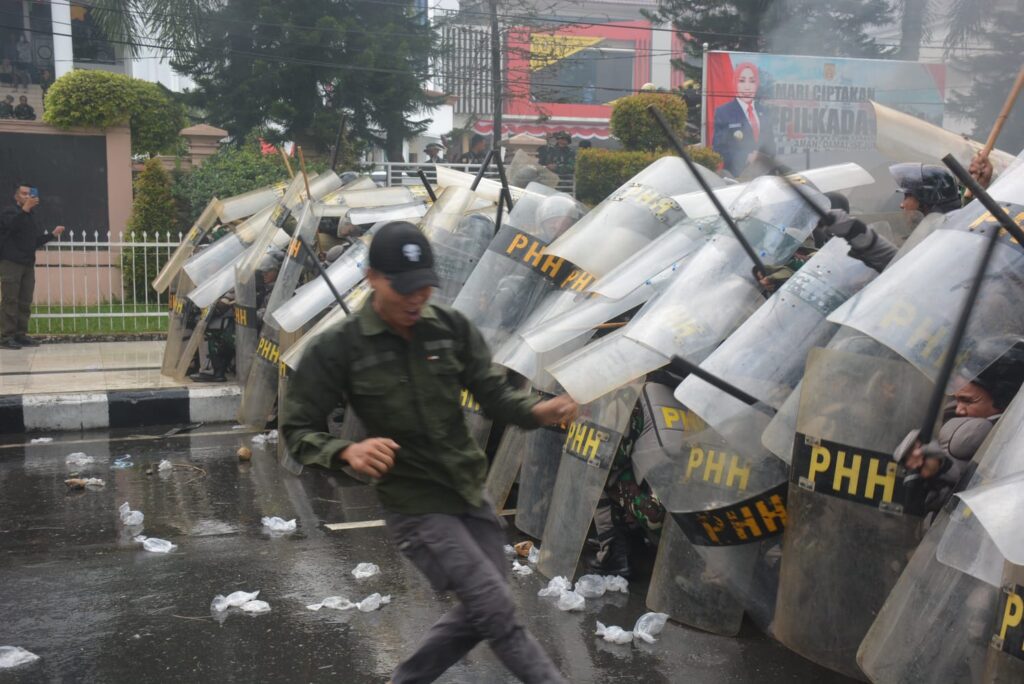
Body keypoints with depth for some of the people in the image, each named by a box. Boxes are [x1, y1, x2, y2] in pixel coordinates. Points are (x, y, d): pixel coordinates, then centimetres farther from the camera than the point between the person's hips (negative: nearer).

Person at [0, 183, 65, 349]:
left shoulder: (31, 217, 20)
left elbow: (36, 241, 22)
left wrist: (53, 234, 12)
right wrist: (26, 208, -31)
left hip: (28, 264, 7)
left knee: (25, 302, 4)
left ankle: (20, 335, 8)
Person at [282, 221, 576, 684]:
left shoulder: (452, 328, -2)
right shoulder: (337, 348, -13)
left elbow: (494, 394, -3)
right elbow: (297, 429, -8)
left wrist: (538, 412, -25)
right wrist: (347, 452, -29)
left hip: (471, 496, 6)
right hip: (415, 507, -5)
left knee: (478, 616, 17)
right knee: (499, 615, -7)